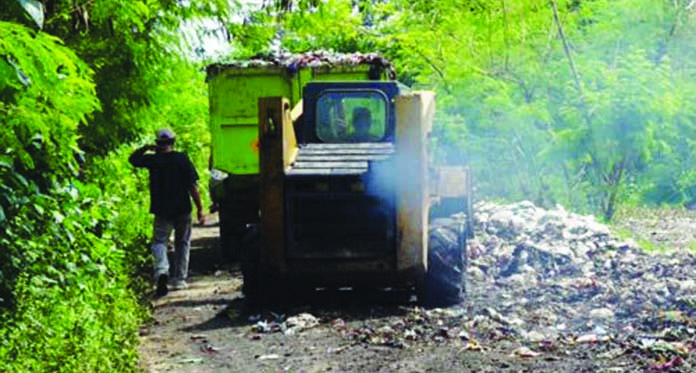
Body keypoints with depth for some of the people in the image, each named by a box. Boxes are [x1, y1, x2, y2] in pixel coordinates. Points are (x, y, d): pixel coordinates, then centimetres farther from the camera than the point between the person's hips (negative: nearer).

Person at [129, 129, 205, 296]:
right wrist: (199, 208, -4)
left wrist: (146, 148, 17)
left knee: (159, 242, 4)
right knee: (182, 243, 15)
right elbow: (192, 185, -8)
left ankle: (161, 272, -23)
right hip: (182, 210, 1)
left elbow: (133, 159, 16)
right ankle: (179, 279, 17)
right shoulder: (182, 159, -6)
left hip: (162, 210, 0)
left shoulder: (152, 160, -4)